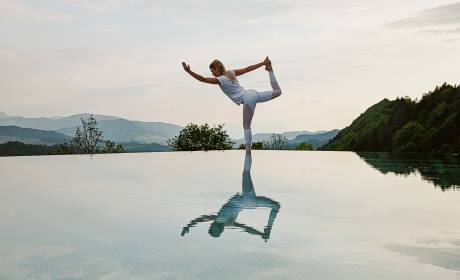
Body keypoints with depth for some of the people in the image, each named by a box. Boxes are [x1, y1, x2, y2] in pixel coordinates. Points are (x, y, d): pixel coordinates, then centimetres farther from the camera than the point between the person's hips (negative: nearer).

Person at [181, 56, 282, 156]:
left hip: (248, 100, -7)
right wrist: (263, 63, 23)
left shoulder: (220, 80, -5)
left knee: (246, 126, -2)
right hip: (253, 93, 7)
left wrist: (189, 71, -14)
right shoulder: (231, 72, 14)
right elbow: (248, 68, 17)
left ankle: (248, 150, -5)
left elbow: (202, 79, -12)